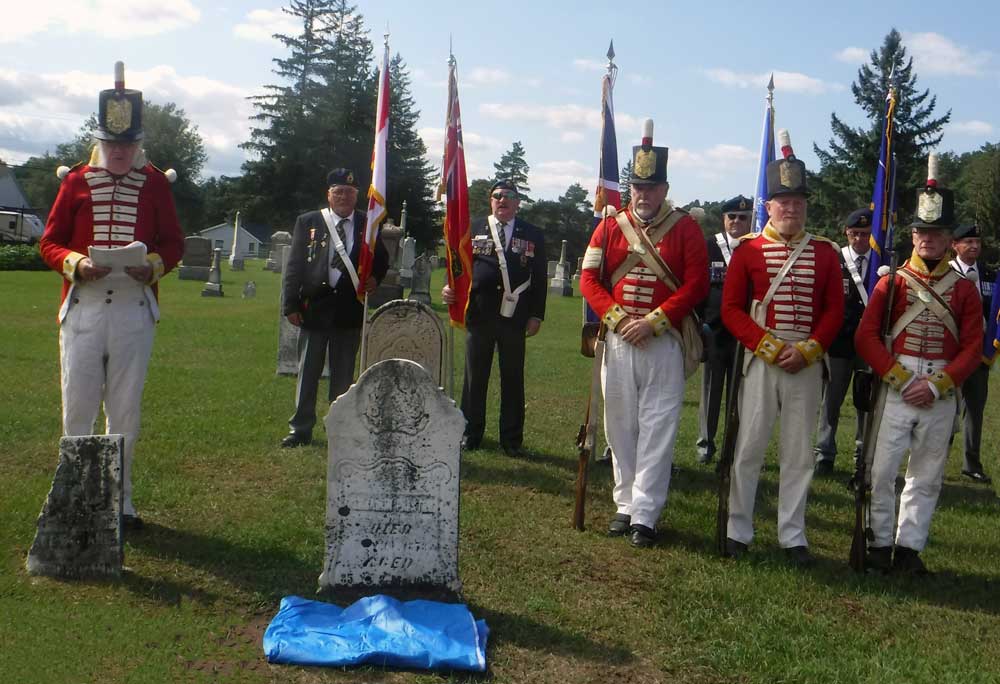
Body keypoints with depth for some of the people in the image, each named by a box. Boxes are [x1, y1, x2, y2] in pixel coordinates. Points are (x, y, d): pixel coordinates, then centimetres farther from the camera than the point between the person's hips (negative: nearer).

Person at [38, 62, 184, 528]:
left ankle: (119, 499, 17)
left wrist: (153, 265, -16)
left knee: (126, 412, 7)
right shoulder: (76, 181, 5)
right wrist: (77, 263, -16)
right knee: (78, 408, 4)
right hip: (82, 309, 0)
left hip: (135, 310, 0)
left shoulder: (155, 182, 5)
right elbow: (50, 243, 5)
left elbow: (173, 242, 6)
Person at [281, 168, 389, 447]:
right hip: (314, 307, -1)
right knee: (308, 372, 7)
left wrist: (375, 278, -8)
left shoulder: (367, 224, 6)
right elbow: (294, 265, 1)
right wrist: (291, 305, -5)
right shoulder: (308, 222, 2)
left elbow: (381, 259, 15)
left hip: (350, 309, 1)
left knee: (344, 374, 9)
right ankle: (300, 429, 15)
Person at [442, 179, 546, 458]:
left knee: (513, 379, 6)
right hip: (478, 314, 0)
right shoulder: (472, 229, 8)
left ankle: (512, 439, 15)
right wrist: (451, 288, -11)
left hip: (514, 317, 0)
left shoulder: (533, 235, 7)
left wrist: (536, 315, 0)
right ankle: (471, 434, 21)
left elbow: (540, 278, 6)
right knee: (475, 376, 9)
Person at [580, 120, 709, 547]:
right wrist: (618, 319, -10)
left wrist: (653, 321, -14)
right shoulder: (610, 227, 8)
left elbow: (697, 284, -6)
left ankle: (645, 515, 3)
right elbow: (589, 278, 4)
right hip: (618, 343, 3)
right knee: (620, 427, 9)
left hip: (664, 344, -3)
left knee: (657, 431, -2)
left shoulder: (685, 229, 1)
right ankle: (625, 505, 21)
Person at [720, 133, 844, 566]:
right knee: (749, 447, 2)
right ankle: (738, 531, 13)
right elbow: (731, 308, -3)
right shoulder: (748, 249, 1)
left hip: (807, 364, 2)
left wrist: (807, 350, -10)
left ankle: (793, 537, 16)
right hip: (760, 361, -2)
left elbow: (835, 310, 4)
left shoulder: (824, 252, 7)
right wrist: (768, 347, -13)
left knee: (799, 452, 7)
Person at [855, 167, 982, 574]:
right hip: (895, 387, -2)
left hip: (941, 394, 2)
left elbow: (973, 348, 3)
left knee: (927, 476, 7)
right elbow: (866, 336, -3)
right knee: (882, 470, -3)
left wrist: (937, 384, -10)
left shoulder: (964, 289, 8)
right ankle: (880, 544, 11)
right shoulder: (892, 281, 4)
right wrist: (898, 378, -11)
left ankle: (909, 547, 18)